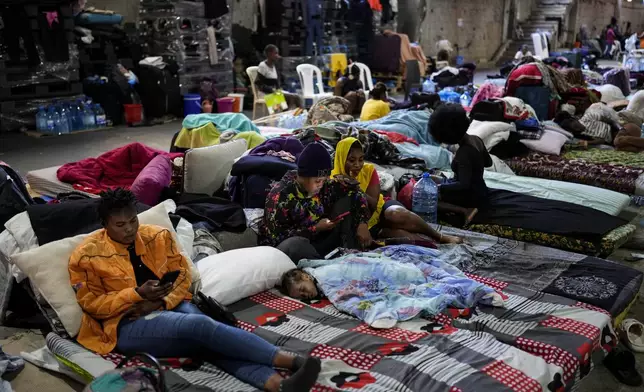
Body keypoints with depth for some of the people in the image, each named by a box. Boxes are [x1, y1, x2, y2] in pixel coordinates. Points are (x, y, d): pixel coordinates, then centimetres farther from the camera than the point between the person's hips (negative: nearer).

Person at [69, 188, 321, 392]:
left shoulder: (157, 236, 8)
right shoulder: (87, 256, -2)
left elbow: (182, 273, 7)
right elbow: (92, 304, -2)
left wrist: (162, 301, -13)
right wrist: (137, 294, -18)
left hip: (171, 306, 5)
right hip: (127, 325, -4)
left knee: (209, 340, -30)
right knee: (201, 326, -32)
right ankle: (291, 361, -37)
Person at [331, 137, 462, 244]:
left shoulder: (369, 170, -5)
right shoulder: (335, 180, -9)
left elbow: (373, 205, -12)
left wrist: (357, 187, -29)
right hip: (367, 224, -2)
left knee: (397, 214, -34)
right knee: (396, 233, -34)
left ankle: (440, 237, -21)